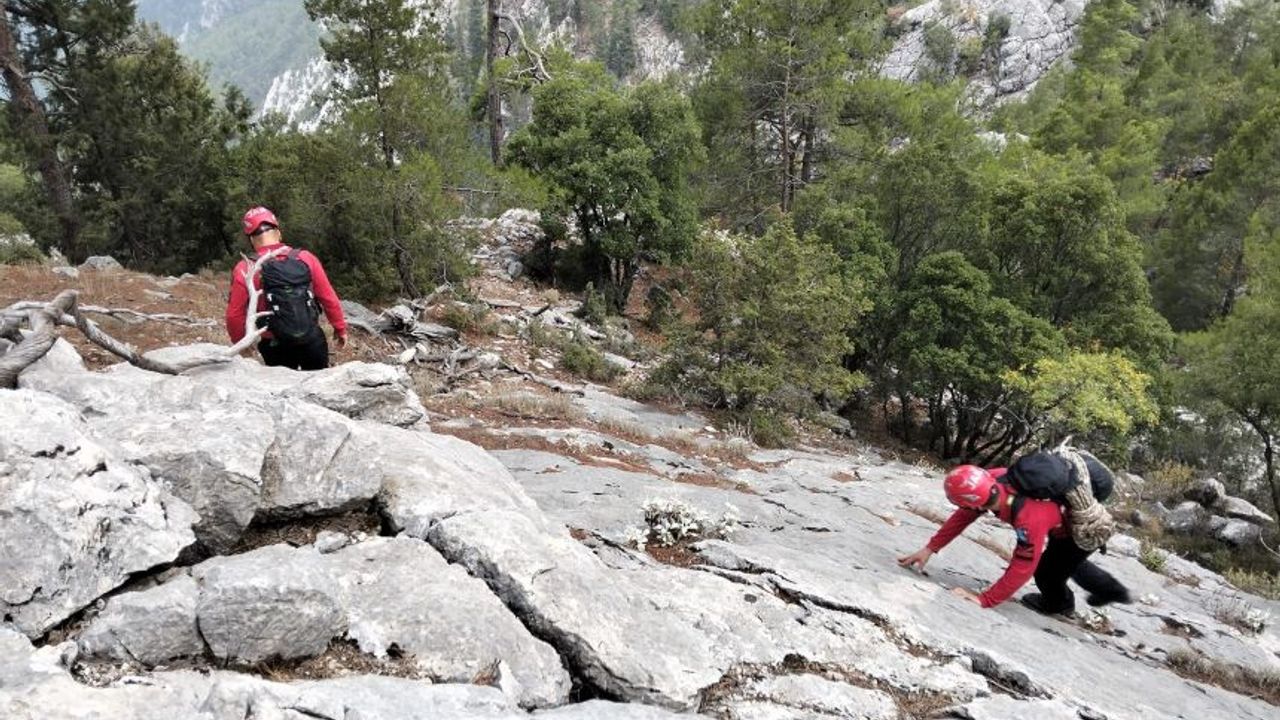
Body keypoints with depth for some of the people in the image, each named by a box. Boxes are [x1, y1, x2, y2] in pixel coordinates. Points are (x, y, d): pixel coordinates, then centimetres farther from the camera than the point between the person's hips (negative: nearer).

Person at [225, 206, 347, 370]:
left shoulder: (246, 270, -12)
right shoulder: (306, 258, -7)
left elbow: (235, 315, -9)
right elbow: (329, 298, -2)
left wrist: (240, 344, 8)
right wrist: (340, 328, 12)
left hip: (276, 347, -1)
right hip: (313, 340, 1)